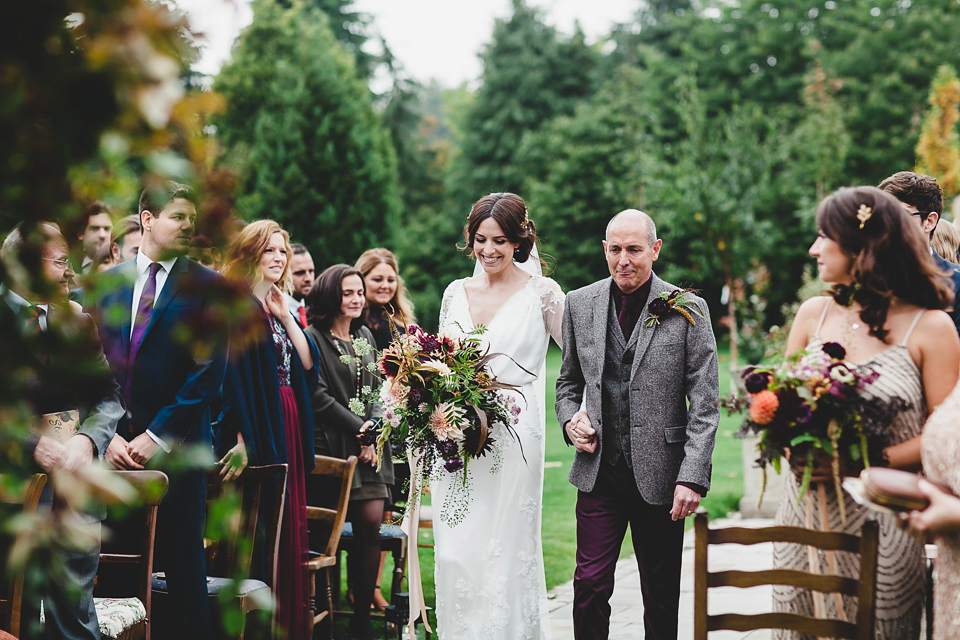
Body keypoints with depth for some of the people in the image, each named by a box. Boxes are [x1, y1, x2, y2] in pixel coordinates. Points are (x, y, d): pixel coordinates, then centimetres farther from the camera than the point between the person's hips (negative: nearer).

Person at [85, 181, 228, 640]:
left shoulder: (208, 286, 2)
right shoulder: (106, 283, 13)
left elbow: (209, 373, -5)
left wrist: (157, 436, -9)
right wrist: (110, 433, -3)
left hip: (176, 446, -3)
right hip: (115, 443, 3)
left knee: (183, 562, -1)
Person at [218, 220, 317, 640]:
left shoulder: (278, 309, 17)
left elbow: (308, 364, 8)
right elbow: (234, 375, -16)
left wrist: (286, 317, -1)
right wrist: (242, 438, -22)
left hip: (290, 430, 8)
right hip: (259, 430, -8)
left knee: (289, 525, 10)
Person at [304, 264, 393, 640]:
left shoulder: (365, 336, 18)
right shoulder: (312, 338, -3)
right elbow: (318, 397, -9)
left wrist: (374, 428, -2)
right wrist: (359, 429, -8)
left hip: (369, 443, 6)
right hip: (333, 446, -6)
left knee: (372, 526, -3)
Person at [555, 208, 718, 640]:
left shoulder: (688, 309, -4)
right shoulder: (580, 303, 6)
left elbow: (705, 404, -6)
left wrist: (692, 477, -13)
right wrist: (570, 418, -3)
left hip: (661, 475, -2)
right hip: (598, 471, 2)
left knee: (662, 593, 8)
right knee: (590, 584, -1)